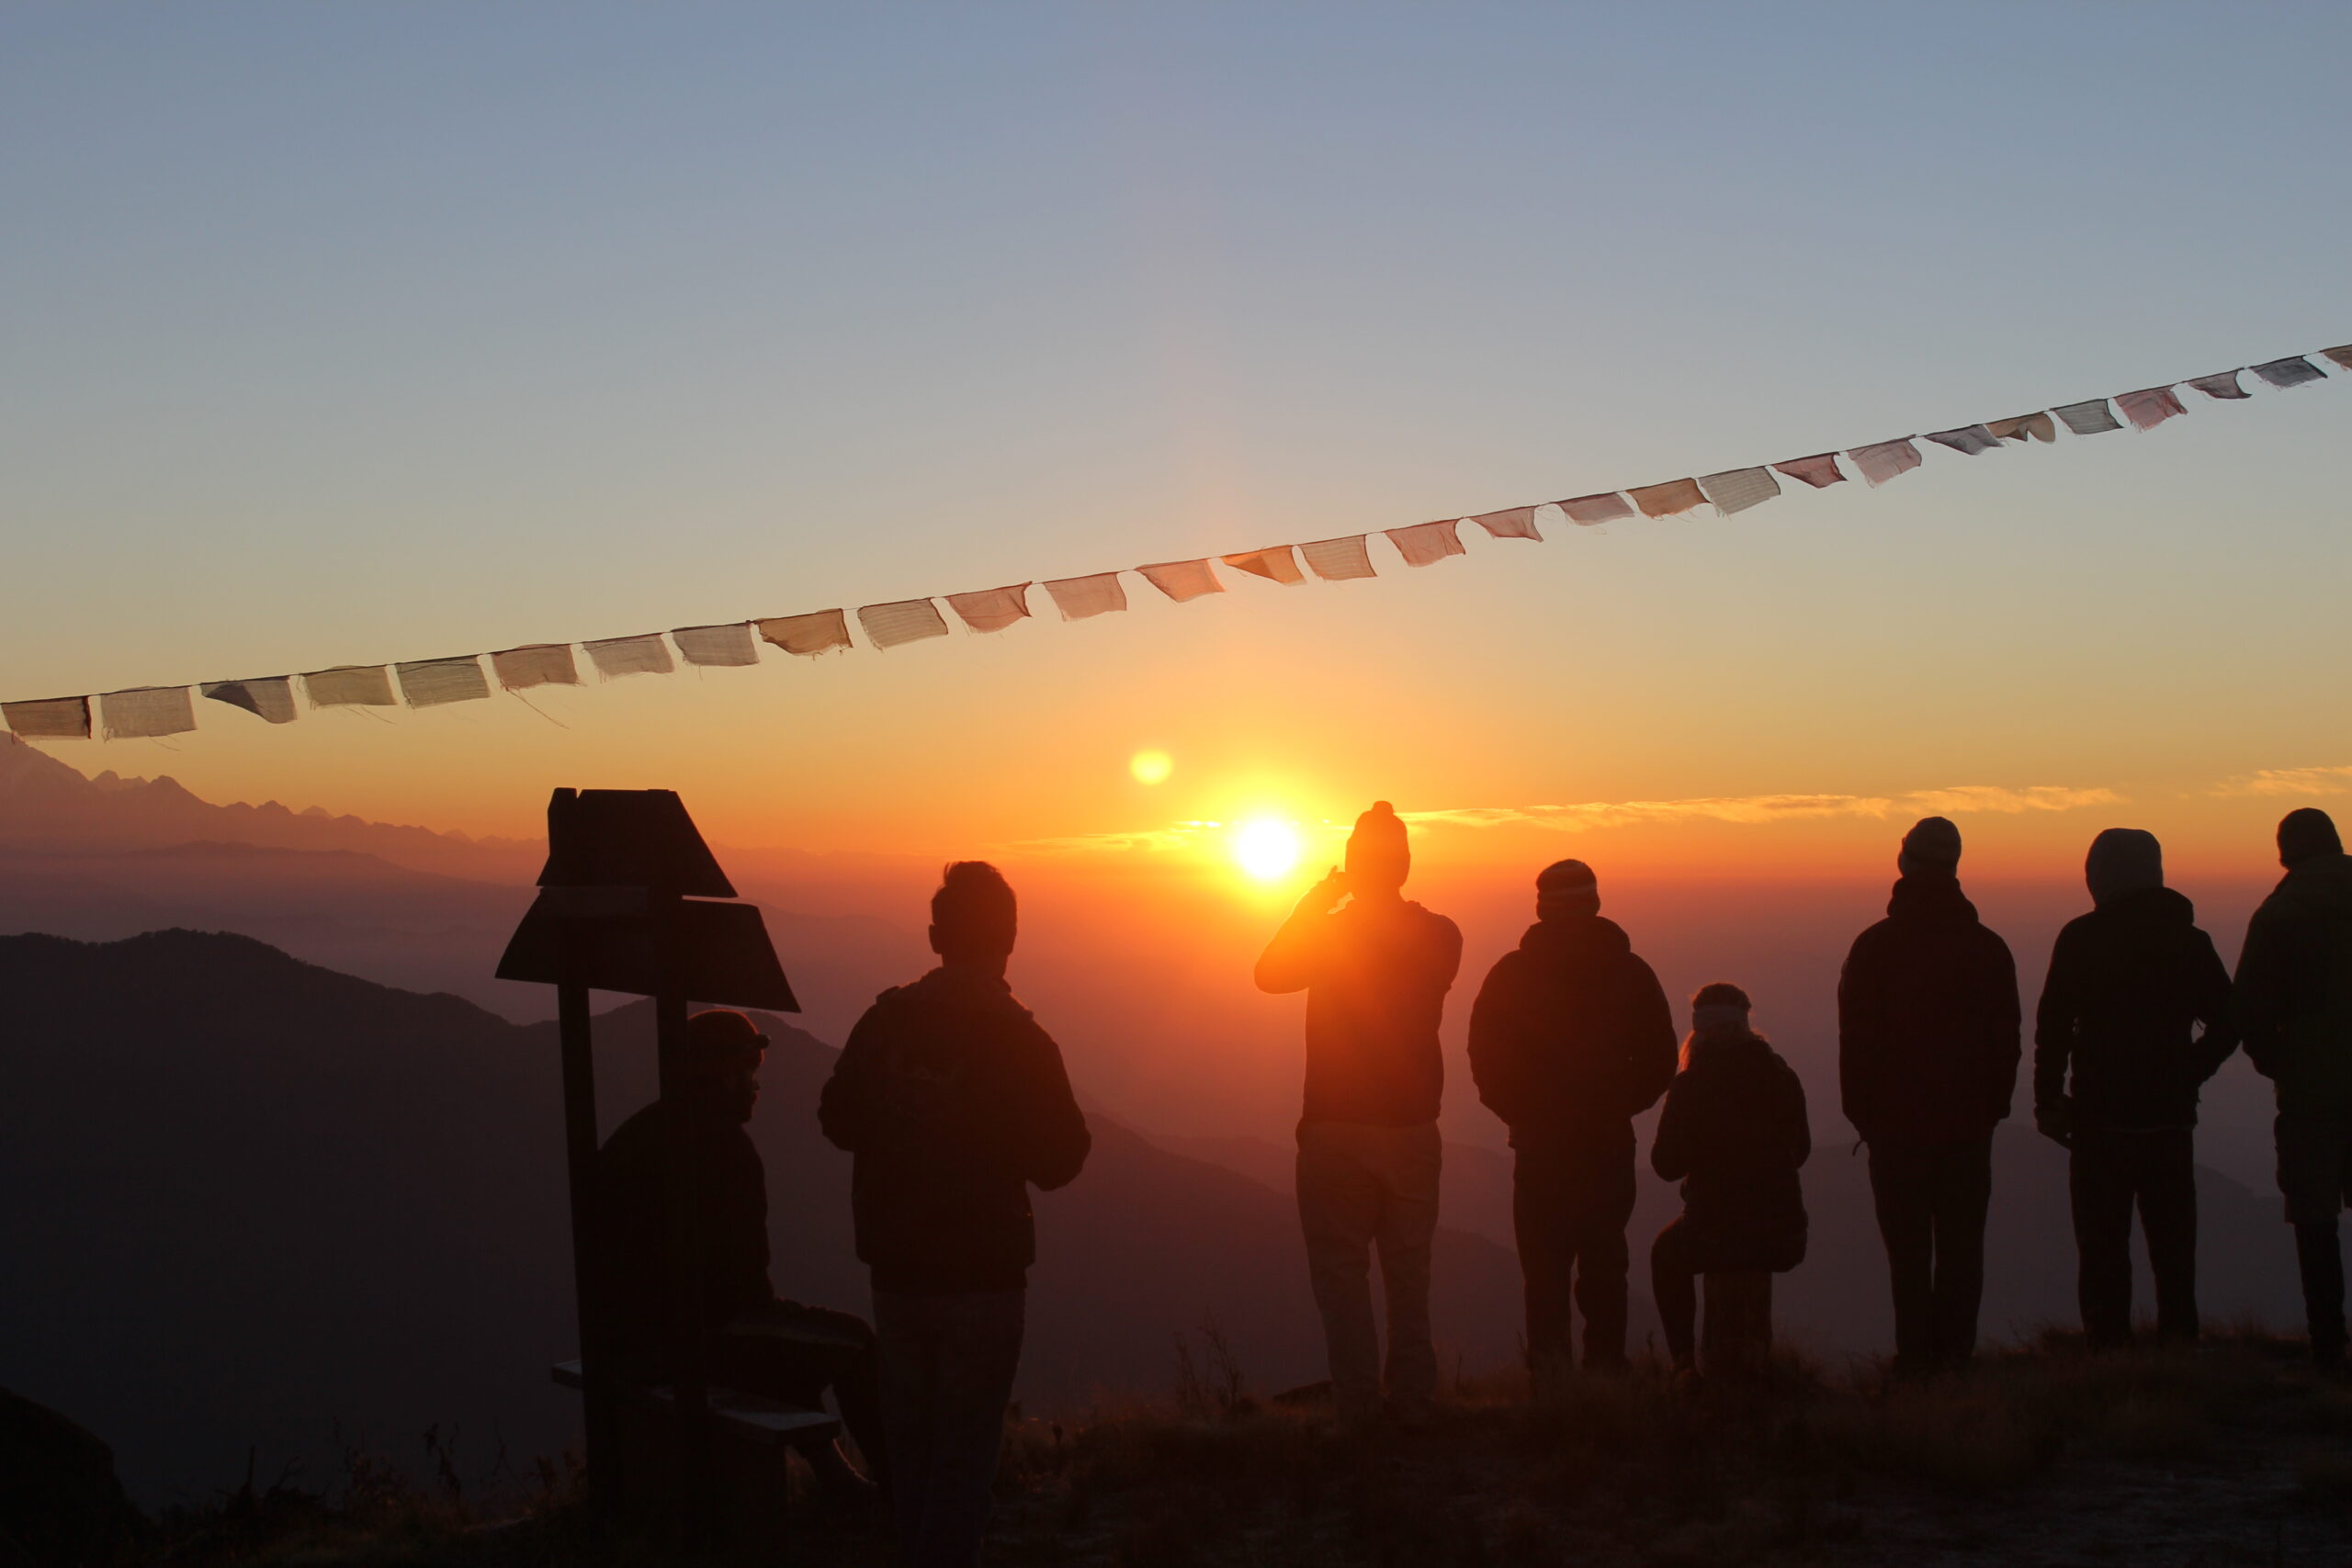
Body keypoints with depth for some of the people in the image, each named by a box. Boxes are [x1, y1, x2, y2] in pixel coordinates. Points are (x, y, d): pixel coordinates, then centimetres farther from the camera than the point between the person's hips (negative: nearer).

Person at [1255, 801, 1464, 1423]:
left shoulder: (1328, 935, -10)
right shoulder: (1439, 937, -2)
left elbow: (1269, 974, 8)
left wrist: (1312, 903, 10)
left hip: (1337, 1130, -3)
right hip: (1414, 1127, 3)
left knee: (1341, 1275, 3)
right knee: (1409, 1275, 12)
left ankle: (1357, 1412, 1)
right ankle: (1413, 1406, 13)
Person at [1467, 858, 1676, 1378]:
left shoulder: (1511, 973, -2)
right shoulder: (1629, 971, 4)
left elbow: (1486, 1059, -2)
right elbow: (1659, 1060, 6)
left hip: (1539, 1141, -2)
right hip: (1609, 1141, 2)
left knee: (1544, 1263, 1)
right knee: (1604, 1261, 8)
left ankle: (1548, 1371, -5)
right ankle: (1605, 1367, 7)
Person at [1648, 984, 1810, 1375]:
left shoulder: (1690, 1086, -9)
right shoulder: (1782, 1078, 2)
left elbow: (1666, 1164, -2)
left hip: (1715, 1236, -4)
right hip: (1784, 1241, 4)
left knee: (1667, 1253, 31)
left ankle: (1684, 1360, 24)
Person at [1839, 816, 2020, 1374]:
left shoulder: (1874, 946, -6)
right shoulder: (1988, 948, 0)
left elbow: (1856, 1041, -4)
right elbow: (2006, 1041, 4)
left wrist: (1862, 1115, 6)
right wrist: (1991, 1108, 14)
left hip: (1896, 1124, -2)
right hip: (1968, 1124, 2)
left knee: (1908, 1251, 3)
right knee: (1961, 1249, 7)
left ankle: (1916, 1357, 1)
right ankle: (1955, 1354, 5)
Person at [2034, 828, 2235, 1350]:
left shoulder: (2080, 939, -5)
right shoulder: (2189, 939, 6)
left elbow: (2054, 1026, -8)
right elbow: (2227, 1023, 7)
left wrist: (2048, 1102, -2)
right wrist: (2183, 1079, 14)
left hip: (2101, 1119, -3)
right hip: (2171, 1120, 4)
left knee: (2103, 1252, 1)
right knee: (2173, 1248, 11)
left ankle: (2109, 1353, -3)